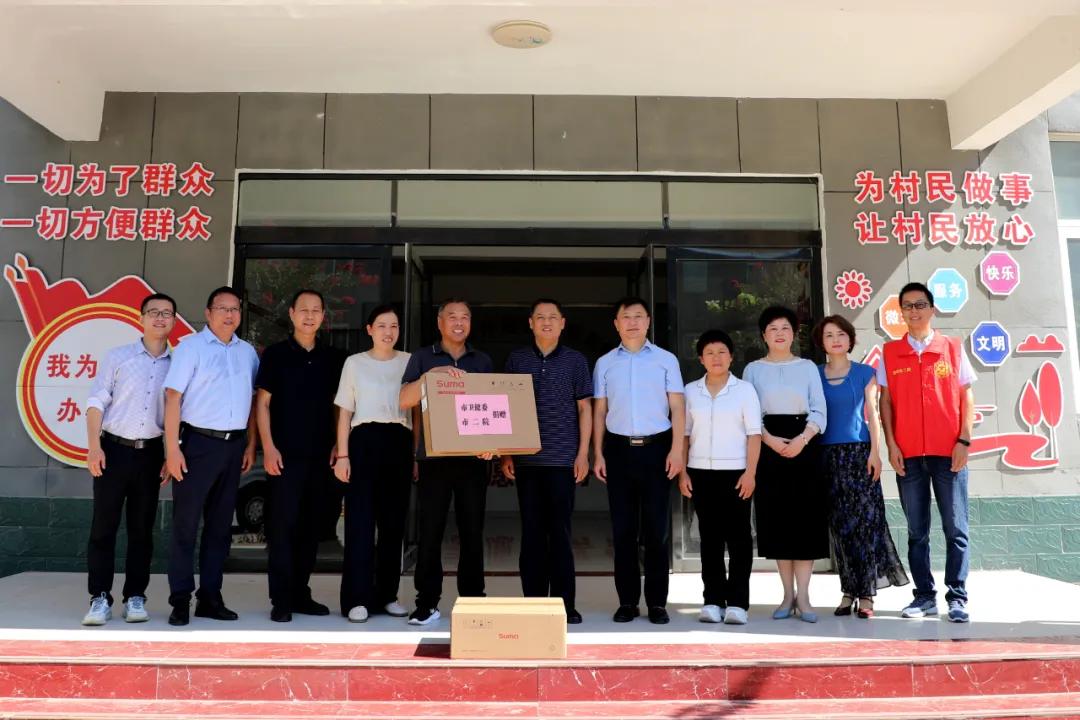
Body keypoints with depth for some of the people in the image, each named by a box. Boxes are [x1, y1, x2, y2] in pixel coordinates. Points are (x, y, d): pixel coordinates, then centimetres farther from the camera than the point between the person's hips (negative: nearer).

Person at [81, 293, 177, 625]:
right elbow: (97, 401, 0)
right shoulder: (118, 356, 3)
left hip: (151, 452, 1)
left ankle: (135, 596, 15)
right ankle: (100, 598, 8)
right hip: (114, 448, -1)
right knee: (103, 525, 1)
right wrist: (94, 446, -10)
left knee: (142, 528, 7)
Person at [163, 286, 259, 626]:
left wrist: (250, 445, 9)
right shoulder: (191, 347, -3)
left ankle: (210, 598, 18)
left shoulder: (248, 352, 11)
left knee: (220, 525, 10)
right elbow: (173, 397, -8)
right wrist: (172, 447, -14)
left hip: (233, 445, 5)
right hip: (198, 443, -5)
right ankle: (180, 600, 8)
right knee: (185, 523, 0)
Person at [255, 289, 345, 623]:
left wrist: (338, 445, 5)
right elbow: (263, 402, -2)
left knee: (310, 525, 9)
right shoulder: (276, 354, 0)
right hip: (286, 453, -3)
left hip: (320, 455, 4)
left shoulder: (334, 357, 9)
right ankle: (281, 599, 6)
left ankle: (301, 593, 20)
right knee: (282, 524, -2)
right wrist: (268, 447, -9)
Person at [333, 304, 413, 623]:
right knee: (360, 521, -4)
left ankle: (387, 594, 16)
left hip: (400, 443, 2)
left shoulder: (409, 362, 10)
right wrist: (342, 455, -2)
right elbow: (345, 413, 7)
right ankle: (358, 598, 1)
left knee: (394, 521, 5)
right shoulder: (354, 363, 8)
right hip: (364, 441, -1)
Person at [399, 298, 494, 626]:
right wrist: (434, 373, -19)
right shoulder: (423, 358, 6)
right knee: (429, 532, 2)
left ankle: (473, 600, 16)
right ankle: (427, 603, 12)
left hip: (473, 458, 2)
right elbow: (404, 400, -6)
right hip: (434, 457, -1)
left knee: (472, 532, 6)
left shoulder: (482, 361, 12)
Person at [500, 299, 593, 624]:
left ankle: (564, 603, 10)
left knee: (560, 531, 2)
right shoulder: (516, 360, 8)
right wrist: (505, 454, 4)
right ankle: (533, 602, 13)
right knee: (531, 531, 5)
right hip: (526, 458, 1)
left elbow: (585, 408, 5)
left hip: (563, 458, -1)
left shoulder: (575, 360, 6)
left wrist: (583, 454, -2)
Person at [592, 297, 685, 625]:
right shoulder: (605, 363, 10)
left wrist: (677, 450, -7)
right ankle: (627, 601, 14)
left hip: (656, 447, -1)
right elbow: (599, 412, 9)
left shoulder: (666, 360, 6)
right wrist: (597, 454, 2)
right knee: (623, 529, 5)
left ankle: (657, 602, 12)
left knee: (657, 528, 3)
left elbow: (677, 407, 2)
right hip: (619, 449, 1)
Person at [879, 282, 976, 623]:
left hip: (949, 452, -1)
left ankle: (957, 597, 9)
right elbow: (885, 400, 6)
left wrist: (964, 440, -4)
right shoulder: (890, 352, 7)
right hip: (908, 454, 1)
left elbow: (966, 396, 5)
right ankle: (925, 595, 15)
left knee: (955, 528, 1)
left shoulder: (952, 348, 6)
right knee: (916, 531, 7)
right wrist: (891, 444, -2)